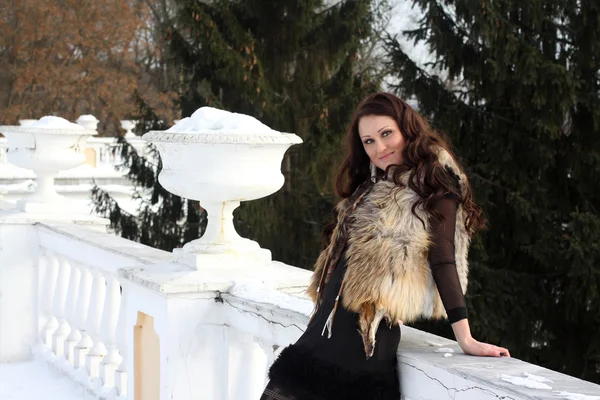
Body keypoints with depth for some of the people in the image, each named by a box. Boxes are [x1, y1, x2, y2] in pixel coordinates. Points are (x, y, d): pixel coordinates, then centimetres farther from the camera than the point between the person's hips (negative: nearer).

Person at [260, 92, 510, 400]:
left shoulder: (434, 185, -5)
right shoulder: (374, 185, 21)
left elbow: (442, 259, -14)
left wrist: (465, 338, -19)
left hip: (366, 333, -9)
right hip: (332, 324, 9)